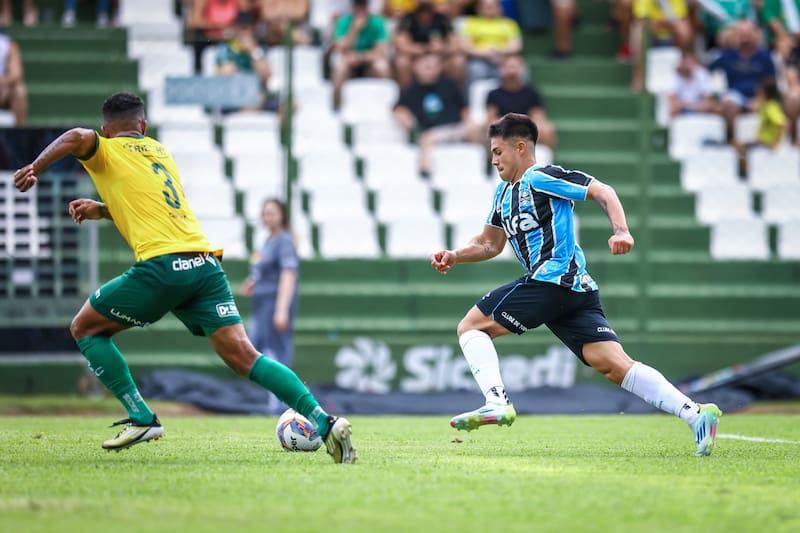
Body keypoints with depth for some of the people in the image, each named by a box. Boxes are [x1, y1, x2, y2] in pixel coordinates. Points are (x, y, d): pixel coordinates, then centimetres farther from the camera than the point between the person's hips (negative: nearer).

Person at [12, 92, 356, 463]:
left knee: (84, 328, 14)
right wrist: (102, 209, 38)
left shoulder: (105, 151, 11)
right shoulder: (160, 152, 29)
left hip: (162, 265, -5)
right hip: (205, 262, 6)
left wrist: (35, 168, -2)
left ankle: (140, 418, 6)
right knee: (243, 357, -1)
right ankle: (324, 422, -17)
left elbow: (77, 137, -13)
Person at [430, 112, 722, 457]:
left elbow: (601, 191, -8)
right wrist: (454, 256, 19)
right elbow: (490, 243, 35)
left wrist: (621, 231, -23)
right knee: (616, 366, -7)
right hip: (578, 289, 9)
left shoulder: (541, 178, -1)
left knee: (470, 327, -2)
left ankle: (497, 403, -20)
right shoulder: (504, 192, 27)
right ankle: (695, 414, -20)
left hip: (552, 279, -9)